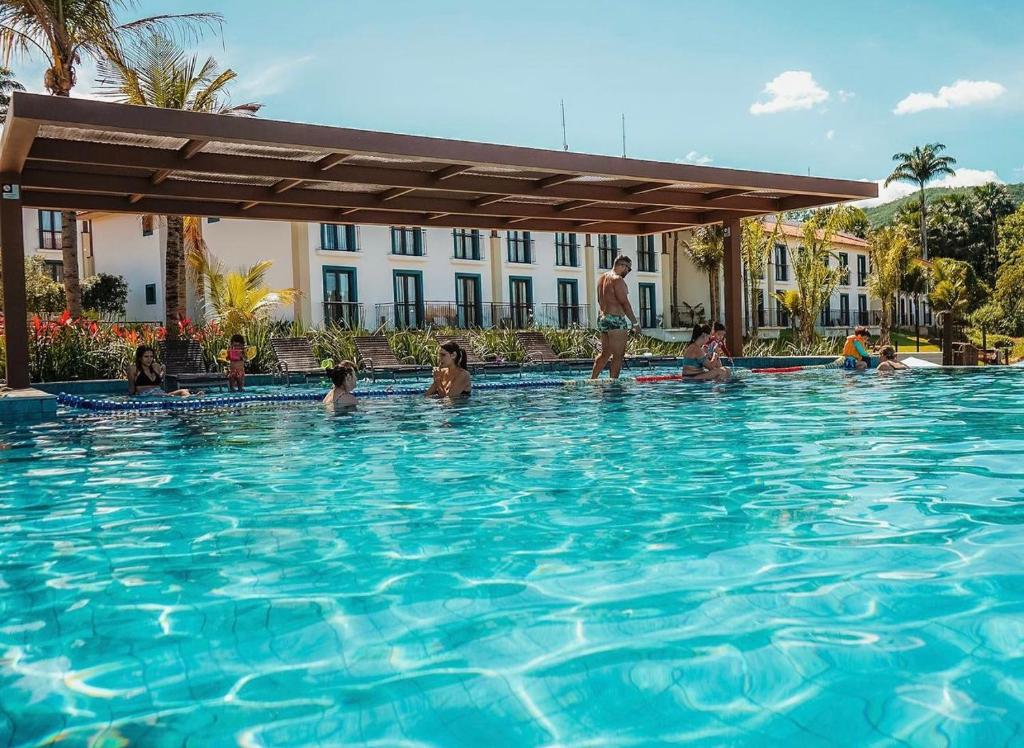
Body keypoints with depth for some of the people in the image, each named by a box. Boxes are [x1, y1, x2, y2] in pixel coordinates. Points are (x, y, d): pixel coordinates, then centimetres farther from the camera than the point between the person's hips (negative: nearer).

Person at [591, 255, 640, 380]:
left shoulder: (601, 278, 16)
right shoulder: (618, 280, -13)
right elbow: (625, 303, -15)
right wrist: (635, 323, -11)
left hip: (602, 319, 9)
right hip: (616, 320, -9)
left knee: (605, 353, 16)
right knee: (618, 355, -4)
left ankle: (592, 379, 13)